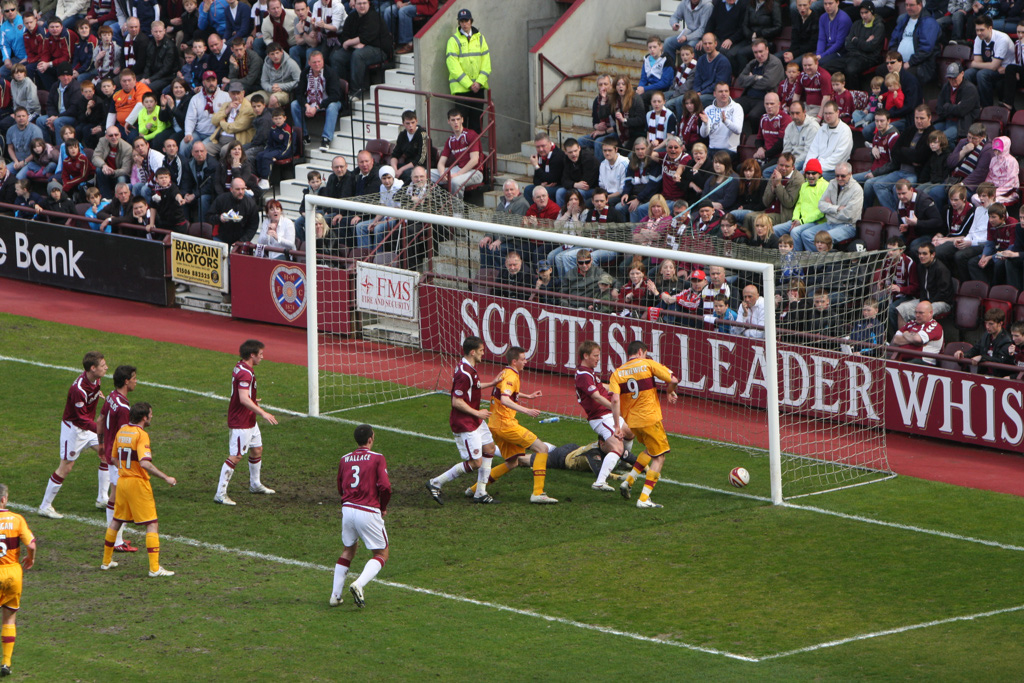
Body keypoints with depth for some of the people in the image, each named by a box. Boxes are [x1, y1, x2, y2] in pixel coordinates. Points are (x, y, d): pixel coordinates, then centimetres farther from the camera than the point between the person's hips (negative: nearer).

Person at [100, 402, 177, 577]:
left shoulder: (121, 432, 7)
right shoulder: (141, 435, -17)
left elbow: (115, 458, 17)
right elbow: (144, 463, -27)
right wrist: (166, 478, -22)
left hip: (122, 480, 7)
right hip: (138, 483, -7)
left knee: (116, 521, 22)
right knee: (152, 525, -4)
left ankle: (106, 561, 31)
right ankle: (154, 568, -10)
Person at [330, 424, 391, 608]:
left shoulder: (344, 460, 12)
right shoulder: (377, 458, -3)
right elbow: (385, 486, -12)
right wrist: (383, 508, 4)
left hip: (348, 509, 5)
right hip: (369, 512, -5)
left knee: (348, 550, 24)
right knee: (381, 554, 8)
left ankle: (335, 595, 15)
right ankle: (358, 585, -17)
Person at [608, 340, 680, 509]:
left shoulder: (617, 373, 4)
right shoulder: (648, 364, -4)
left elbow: (615, 400, -9)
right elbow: (673, 380, -7)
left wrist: (618, 426, -8)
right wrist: (670, 392, 14)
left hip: (631, 421, 5)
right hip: (650, 419, -5)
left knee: (650, 450, 29)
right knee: (659, 457, 5)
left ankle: (629, 480, 16)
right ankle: (644, 498, -4)